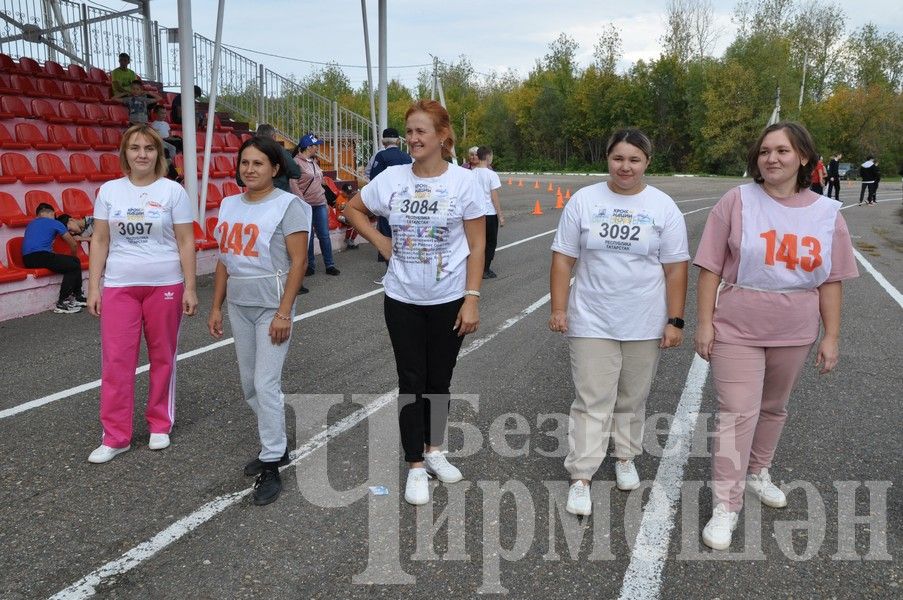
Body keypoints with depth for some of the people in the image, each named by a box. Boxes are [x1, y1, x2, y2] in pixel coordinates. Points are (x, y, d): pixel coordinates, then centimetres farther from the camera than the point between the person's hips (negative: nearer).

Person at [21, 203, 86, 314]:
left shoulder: (31, 224, 29)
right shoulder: (54, 223, 8)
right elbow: (73, 244, 13)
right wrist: (73, 256, 35)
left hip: (27, 260, 8)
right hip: (40, 256, -8)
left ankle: (78, 297, 20)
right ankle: (61, 304, -12)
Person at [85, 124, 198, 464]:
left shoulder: (173, 191, -1)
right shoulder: (109, 190, 6)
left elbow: (185, 242, -2)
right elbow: (99, 241, 7)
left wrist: (190, 287, -7)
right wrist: (93, 287, 2)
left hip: (165, 285, -1)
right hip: (118, 287, 2)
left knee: (163, 357, 8)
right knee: (115, 361, 0)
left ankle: (160, 425, 24)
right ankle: (115, 436, 11)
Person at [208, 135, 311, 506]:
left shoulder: (288, 205, -9)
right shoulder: (229, 205, 10)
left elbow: (298, 261, -13)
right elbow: (224, 260, 15)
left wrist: (283, 313, -18)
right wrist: (216, 307, 12)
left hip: (272, 307, -7)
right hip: (239, 306, 7)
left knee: (266, 384, -8)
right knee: (249, 384, 13)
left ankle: (271, 467, 5)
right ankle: (275, 446, 30)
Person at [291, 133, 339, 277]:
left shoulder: (314, 161, 14)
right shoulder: (297, 162, -8)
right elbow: (293, 184, -14)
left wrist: (325, 202, 18)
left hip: (320, 204, 6)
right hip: (306, 206, -6)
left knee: (324, 235, 5)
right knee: (308, 237, 2)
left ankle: (330, 265, 11)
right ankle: (310, 265, 14)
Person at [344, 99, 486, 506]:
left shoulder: (463, 181, -8)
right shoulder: (392, 178, -3)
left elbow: (477, 247, -7)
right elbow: (352, 208, 13)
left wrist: (471, 299, -11)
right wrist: (381, 243, 1)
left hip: (450, 301, -1)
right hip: (402, 300, 1)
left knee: (438, 381, 13)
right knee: (411, 382, 6)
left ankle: (433, 450, 34)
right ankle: (416, 467, 18)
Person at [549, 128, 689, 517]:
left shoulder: (663, 207, 0)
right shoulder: (584, 200, -1)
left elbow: (675, 269, -1)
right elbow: (563, 259, 0)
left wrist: (675, 321, -4)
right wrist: (558, 309, -5)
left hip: (645, 324, 1)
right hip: (592, 322, -1)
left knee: (632, 398, 15)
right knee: (592, 402, 0)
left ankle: (625, 457, 35)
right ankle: (580, 478, 7)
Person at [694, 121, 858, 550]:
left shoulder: (827, 213, 0)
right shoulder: (737, 202, -8)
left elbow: (830, 281, 4)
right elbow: (711, 267, -7)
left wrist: (831, 336, 2)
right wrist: (704, 321, -10)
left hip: (794, 335, 3)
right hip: (737, 331, -3)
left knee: (773, 409, 19)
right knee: (738, 414, -5)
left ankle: (757, 472, 41)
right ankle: (725, 506, 3)